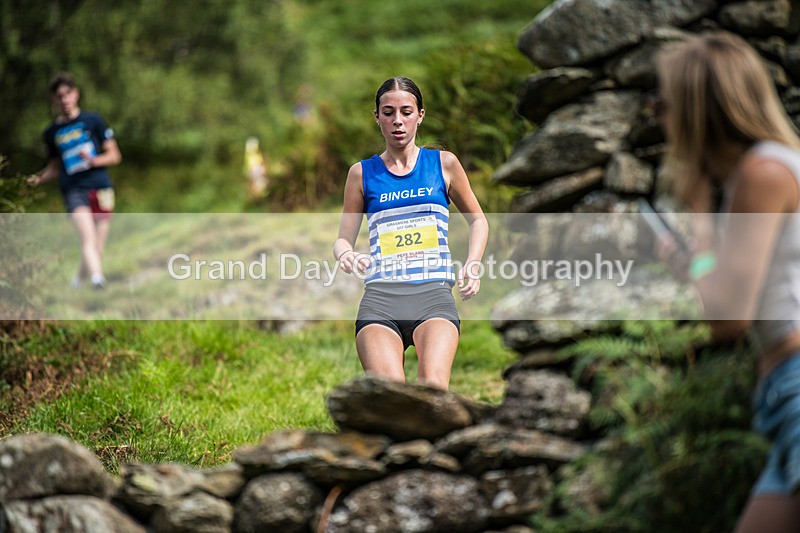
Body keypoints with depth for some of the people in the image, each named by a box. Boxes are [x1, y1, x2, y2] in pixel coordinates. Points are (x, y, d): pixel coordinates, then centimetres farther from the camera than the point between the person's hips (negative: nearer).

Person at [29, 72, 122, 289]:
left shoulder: (93, 120, 7)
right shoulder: (52, 132, 14)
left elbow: (114, 155, 8)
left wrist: (94, 160, -11)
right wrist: (39, 179, 6)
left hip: (100, 188, 0)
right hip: (73, 190, 0)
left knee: (98, 246, -1)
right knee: (87, 237, -24)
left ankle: (80, 279, 19)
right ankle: (96, 277, -41)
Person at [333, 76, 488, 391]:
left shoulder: (444, 164, 13)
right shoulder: (362, 173, 12)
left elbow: (478, 220, 24)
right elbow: (344, 238, 16)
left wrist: (472, 266, 7)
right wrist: (345, 256, -8)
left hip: (434, 294, 0)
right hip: (380, 296, 0)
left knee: (433, 386, -29)